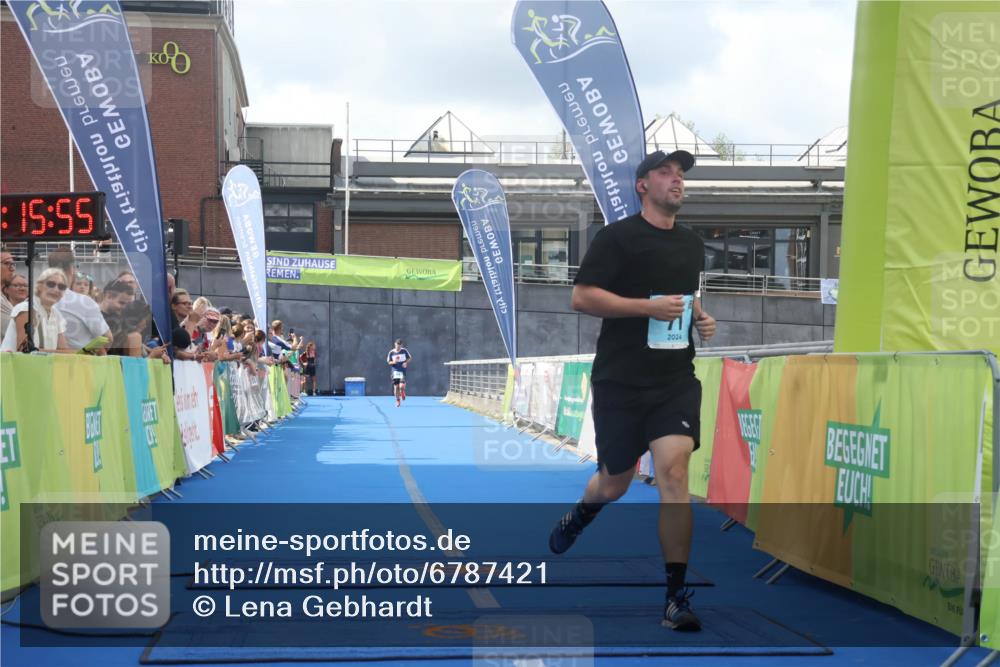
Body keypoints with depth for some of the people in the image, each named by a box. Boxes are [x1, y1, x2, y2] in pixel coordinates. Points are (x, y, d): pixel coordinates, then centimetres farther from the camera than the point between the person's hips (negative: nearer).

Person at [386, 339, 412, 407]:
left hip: (403, 371, -1)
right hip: (395, 371, 1)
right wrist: (393, 362, -16)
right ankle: (397, 401, 17)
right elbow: (388, 362, 5)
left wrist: (406, 362, -10)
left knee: (402, 386, -14)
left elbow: (410, 358, 9)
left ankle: (403, 393, 23)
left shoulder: (404, 351, -2)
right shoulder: (391, 352, -1)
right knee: (396, 387, -1)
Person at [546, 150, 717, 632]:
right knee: (614, 485, 10)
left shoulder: (692, 244, 13)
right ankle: (581, 514, 48)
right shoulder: (617, 237, -5)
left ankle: (676, 597, -10)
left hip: (676, 380, 3)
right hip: (620, 380, -3)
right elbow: (581, 298, -12)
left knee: (674, 472, -15)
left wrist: (701, 319, 8)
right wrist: (649, 306, -19)